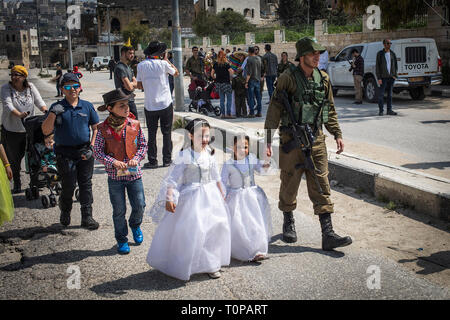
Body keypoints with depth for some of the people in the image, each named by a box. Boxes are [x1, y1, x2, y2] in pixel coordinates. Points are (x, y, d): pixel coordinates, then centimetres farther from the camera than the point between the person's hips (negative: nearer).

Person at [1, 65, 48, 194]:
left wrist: (46, 111, -24)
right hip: (11, 129, -1)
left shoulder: (30, 87, 1)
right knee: (14, 159, 9)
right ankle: (17, 184, 24)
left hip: (28, 129, 2)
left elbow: (39, 101, -3)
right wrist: (19, 115, -40)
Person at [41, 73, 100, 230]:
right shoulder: (57, 107, 0)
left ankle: (87, 217, 15)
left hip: (84, 152, 2)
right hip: (65, 153, -2)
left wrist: (91, 146, 0)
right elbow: (46, 131, -5)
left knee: (86, 184, 6)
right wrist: (52, 114, -18)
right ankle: (65, 212, 29)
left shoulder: (87, 106, 5)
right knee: (69, 186, 1)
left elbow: (96, 128, 11)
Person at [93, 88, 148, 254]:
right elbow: (97, 152, -7)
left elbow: (143, 145, 6)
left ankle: (135, 225, 43)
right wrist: (113, 162, -20)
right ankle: (121, 239, 29)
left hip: (134, 173, 2)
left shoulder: (134, 125, -4)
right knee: (119, 211, 9)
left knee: (139, 206, 10)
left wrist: (136, 158, -12)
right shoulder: (103, 129, -11)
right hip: (115, 175, -2)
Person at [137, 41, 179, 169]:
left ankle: (152, 161, 9)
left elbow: (139, 86, 4)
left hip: (150, 105, 2)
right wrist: (166, 59, 13)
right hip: (166, 104, -1)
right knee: (166, 132, 9)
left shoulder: (141, 65, -2)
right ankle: (167, 159, 13)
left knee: (152, 134, 9)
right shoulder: (163, 64, -8)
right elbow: (176, 73, 9)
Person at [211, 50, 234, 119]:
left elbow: (212, 74, 8)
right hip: (226, 83, -5)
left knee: (222, 100, 11)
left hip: (219, 83, 5)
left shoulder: (215, 64, 4)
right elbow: (231, 72, -16)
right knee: (229, 99, 1)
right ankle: (228, 114, -2)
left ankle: (223, 114, 12)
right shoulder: (226, 64, -10)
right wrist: (229, 76, 3)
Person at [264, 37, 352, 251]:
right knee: (289, 184, 8)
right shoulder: (288, 78, -7)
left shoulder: (323, 79, 8)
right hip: (292, 139, -4)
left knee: (321, 186, 1)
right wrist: (268, 140, -11)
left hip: (316, 138, 4)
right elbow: (274, 110, -7)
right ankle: (288, 223, 32)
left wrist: (337, 134, 14)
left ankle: (328, 235, 2)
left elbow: (330, 110, 18)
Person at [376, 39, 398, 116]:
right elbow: (377, 66, -5)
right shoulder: (380, 54, -2)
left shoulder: (392, 54, 10)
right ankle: (381, 111, 3)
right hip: (383, 77, -4)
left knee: (390, 94, 7)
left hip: (391, 77, 4)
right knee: (381, 94, -4)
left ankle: (389, 110, 12)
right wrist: (379, 78, -11)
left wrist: (395, 75, 3)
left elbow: (395, 65, 16)